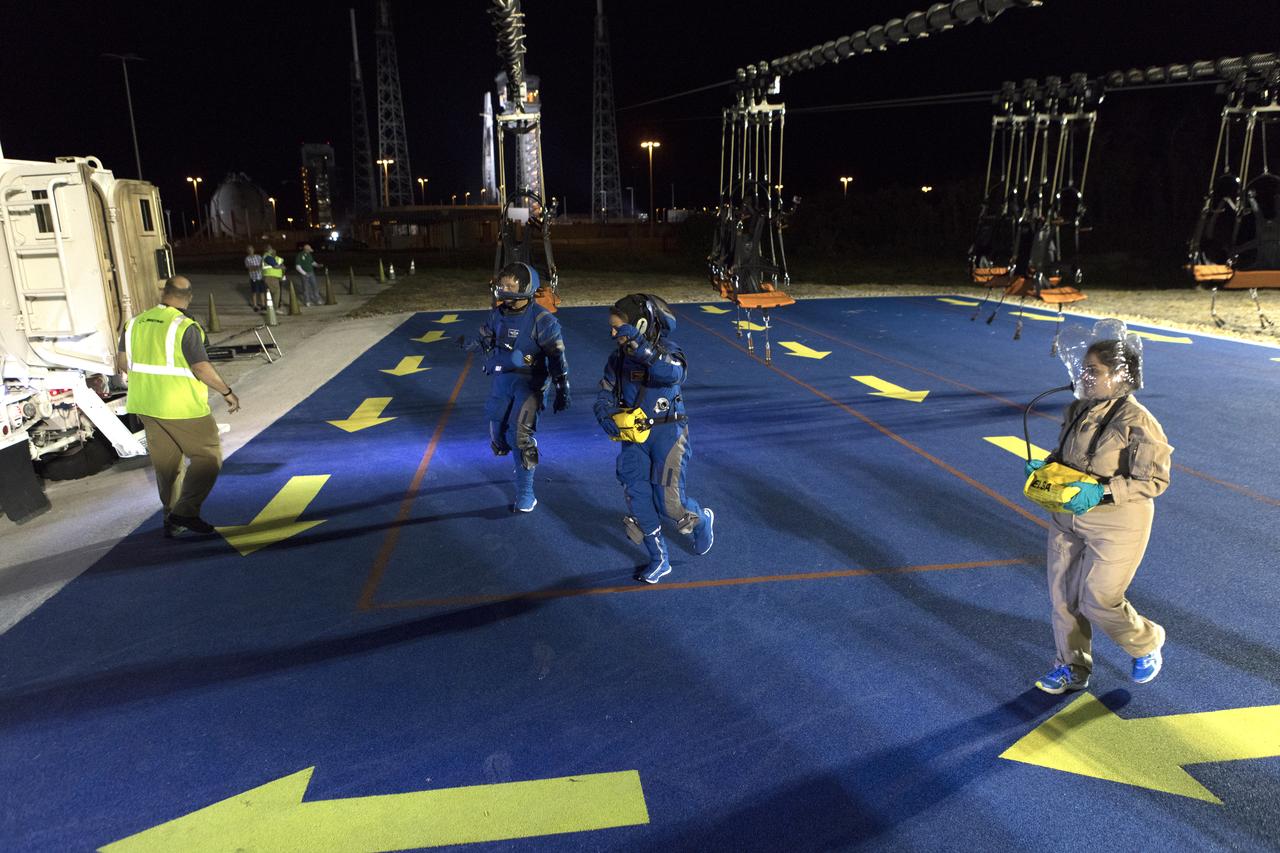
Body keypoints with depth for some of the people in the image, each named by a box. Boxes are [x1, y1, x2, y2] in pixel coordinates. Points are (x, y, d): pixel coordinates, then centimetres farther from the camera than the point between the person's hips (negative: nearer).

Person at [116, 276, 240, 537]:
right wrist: (227, 392, -6)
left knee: (165, 464, 16)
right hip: (182, 408, -7)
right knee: (208, 457, 5)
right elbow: (202, 369, -18)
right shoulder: (185, 327, -16)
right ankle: (185, 512, -4)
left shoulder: (135, 323, 6)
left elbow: (122, 362, 13)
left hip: (146, 406, 7)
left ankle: (171, 520, 23)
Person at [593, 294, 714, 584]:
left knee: (669, 501, -5)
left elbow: (672, 373, -38)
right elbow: (605, 392, 10)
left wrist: (640, 345, -47)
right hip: (634, 436, 6)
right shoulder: (619, 357, 4)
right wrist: (605, 415, -12)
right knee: (637, 498, 3)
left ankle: (702, 519, 30)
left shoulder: (667, 351, -15)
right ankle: (659, 559, 20)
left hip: (666, 433, -5)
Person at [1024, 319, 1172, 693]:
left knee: (1099, 601, 2)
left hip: (1116, 528, -7)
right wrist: (1044, 467, -4)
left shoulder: (1136, 421, -19)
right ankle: (1072, 669, 30)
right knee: (1063, 596, 11)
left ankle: (1147, 645, 35)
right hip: (1068, 519, 7)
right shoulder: (1078, 410, 2)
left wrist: (1102, 492, -27)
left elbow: (1154, 480, -18)